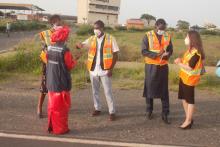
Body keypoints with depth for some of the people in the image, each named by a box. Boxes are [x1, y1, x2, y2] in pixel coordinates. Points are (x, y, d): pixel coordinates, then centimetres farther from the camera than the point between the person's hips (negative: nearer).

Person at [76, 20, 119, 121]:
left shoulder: (110, 39, -5)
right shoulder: (91, 39, 4)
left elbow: (115, 55, -4)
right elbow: (81, 45, -5)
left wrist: (111, 69, -10)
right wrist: (79, 45, -31)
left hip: (105, 70, -4)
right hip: (93, 70, 4)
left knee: (108, 92, 0)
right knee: (95, 91, 14)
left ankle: (112, 112, 7)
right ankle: (97, 109, 28)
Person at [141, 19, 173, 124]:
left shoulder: (167, 36, 4)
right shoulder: (148, 36, -5)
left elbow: (170, 50, 9)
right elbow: (144, 51, -10)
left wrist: (166, 55, -15)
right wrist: (157, 54, -22)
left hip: (163, 66, 2)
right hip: (151, 66, -2)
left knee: (164, 90, 2)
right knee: (150, 88, 6)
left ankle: (165, 114, 9)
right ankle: (149, 111, 23)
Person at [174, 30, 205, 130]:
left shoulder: (196, 52, -21)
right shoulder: (190, 50, 10)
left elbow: (190, 67, -23)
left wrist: (179, 63, -16)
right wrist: (180, 60, -4)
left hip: (189, 79, -10)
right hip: (184, 77, 10)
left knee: (190, 100, 0)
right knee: (184, 98, 15)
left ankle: (188, 121, 10)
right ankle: (188, 119, 27)